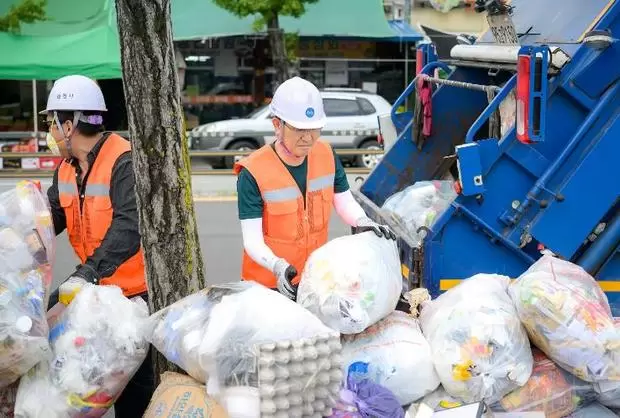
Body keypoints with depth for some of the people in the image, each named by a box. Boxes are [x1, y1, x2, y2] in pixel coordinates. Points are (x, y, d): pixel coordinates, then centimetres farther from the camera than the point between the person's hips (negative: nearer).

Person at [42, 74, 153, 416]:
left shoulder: (124, 161, -21)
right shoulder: (67, 168, 8)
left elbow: (129, 225, -32)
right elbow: (50, 216, 8)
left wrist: (88, 272, -40)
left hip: (133, 289, -8)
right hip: (92, 284, 8)